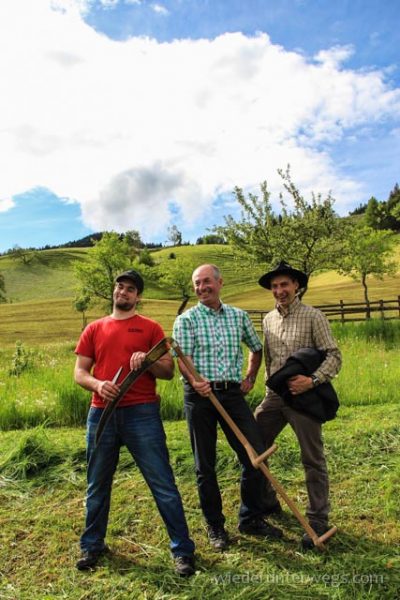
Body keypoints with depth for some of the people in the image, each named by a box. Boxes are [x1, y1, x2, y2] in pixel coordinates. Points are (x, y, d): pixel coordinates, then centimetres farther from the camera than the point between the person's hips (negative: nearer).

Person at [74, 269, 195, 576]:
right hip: (102, 415, 3)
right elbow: (79, 372, 8)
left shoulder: (150, 327, 3)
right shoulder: (94, 329, 11)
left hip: (142, 414, -3)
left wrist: (147, 361, -19)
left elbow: (168, 371, 1)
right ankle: (92, 545, 37)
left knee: (163, 484, 1)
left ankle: (182, 549, 15)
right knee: (98, 485, 16)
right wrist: (98, 384, -13)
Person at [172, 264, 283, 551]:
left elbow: (256, 348, 22)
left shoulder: (239, 316, 9)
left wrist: (251, 378, 12)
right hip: (200, 395, -2)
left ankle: (251, 519, 25)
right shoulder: (186, 320, -1)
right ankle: (215, 526, 26)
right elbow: (183, 358, -11)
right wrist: (194, 382, -29)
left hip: (233, 392, 3)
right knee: (205, 465, 7)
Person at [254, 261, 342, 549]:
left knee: (313, 460, 5)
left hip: (303, 396, -6)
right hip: (275, 396, 6)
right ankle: (266, 500, 32)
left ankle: (318, 520, 22)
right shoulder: (269, 319, 9)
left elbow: (334, 356, -11)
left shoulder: (313, 316, -9)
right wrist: (270, 384, 15)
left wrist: (313, 380, -24)